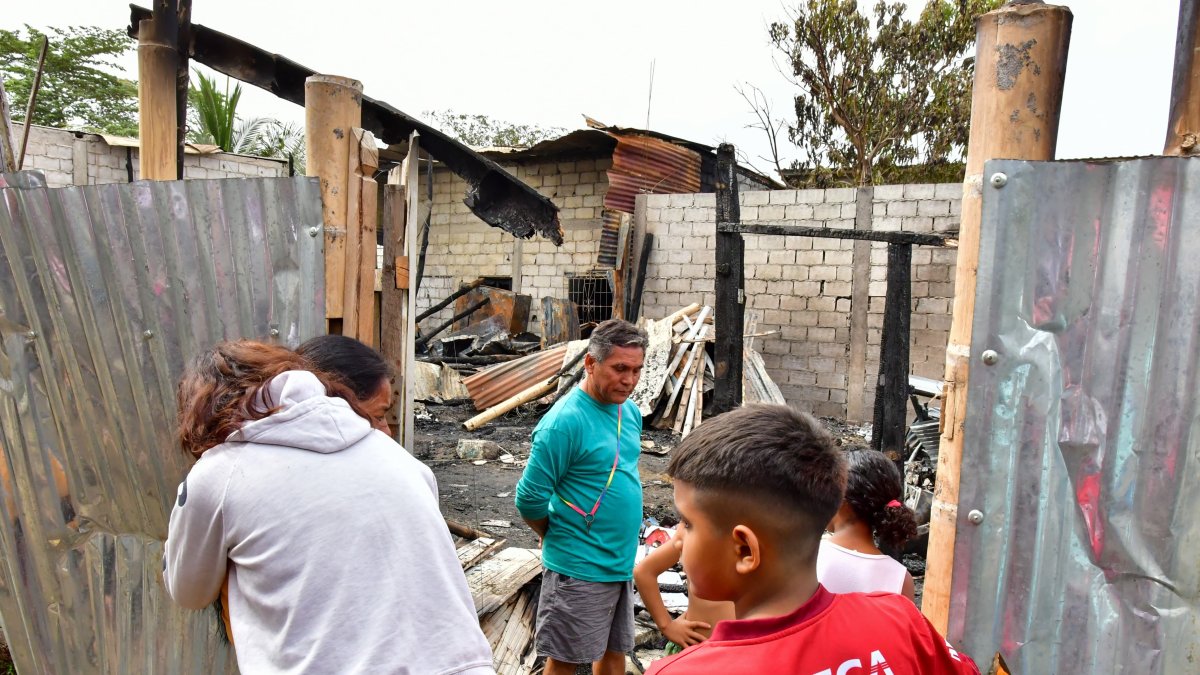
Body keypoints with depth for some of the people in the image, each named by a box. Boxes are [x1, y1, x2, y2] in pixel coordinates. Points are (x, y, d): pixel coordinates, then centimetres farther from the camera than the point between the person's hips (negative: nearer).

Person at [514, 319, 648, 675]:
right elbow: (529, 500, -18)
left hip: (622, 564, 7)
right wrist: (560, 537, -1)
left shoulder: (630, 411, 4)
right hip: (579, 569, -7)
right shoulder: (565, 421, -21)